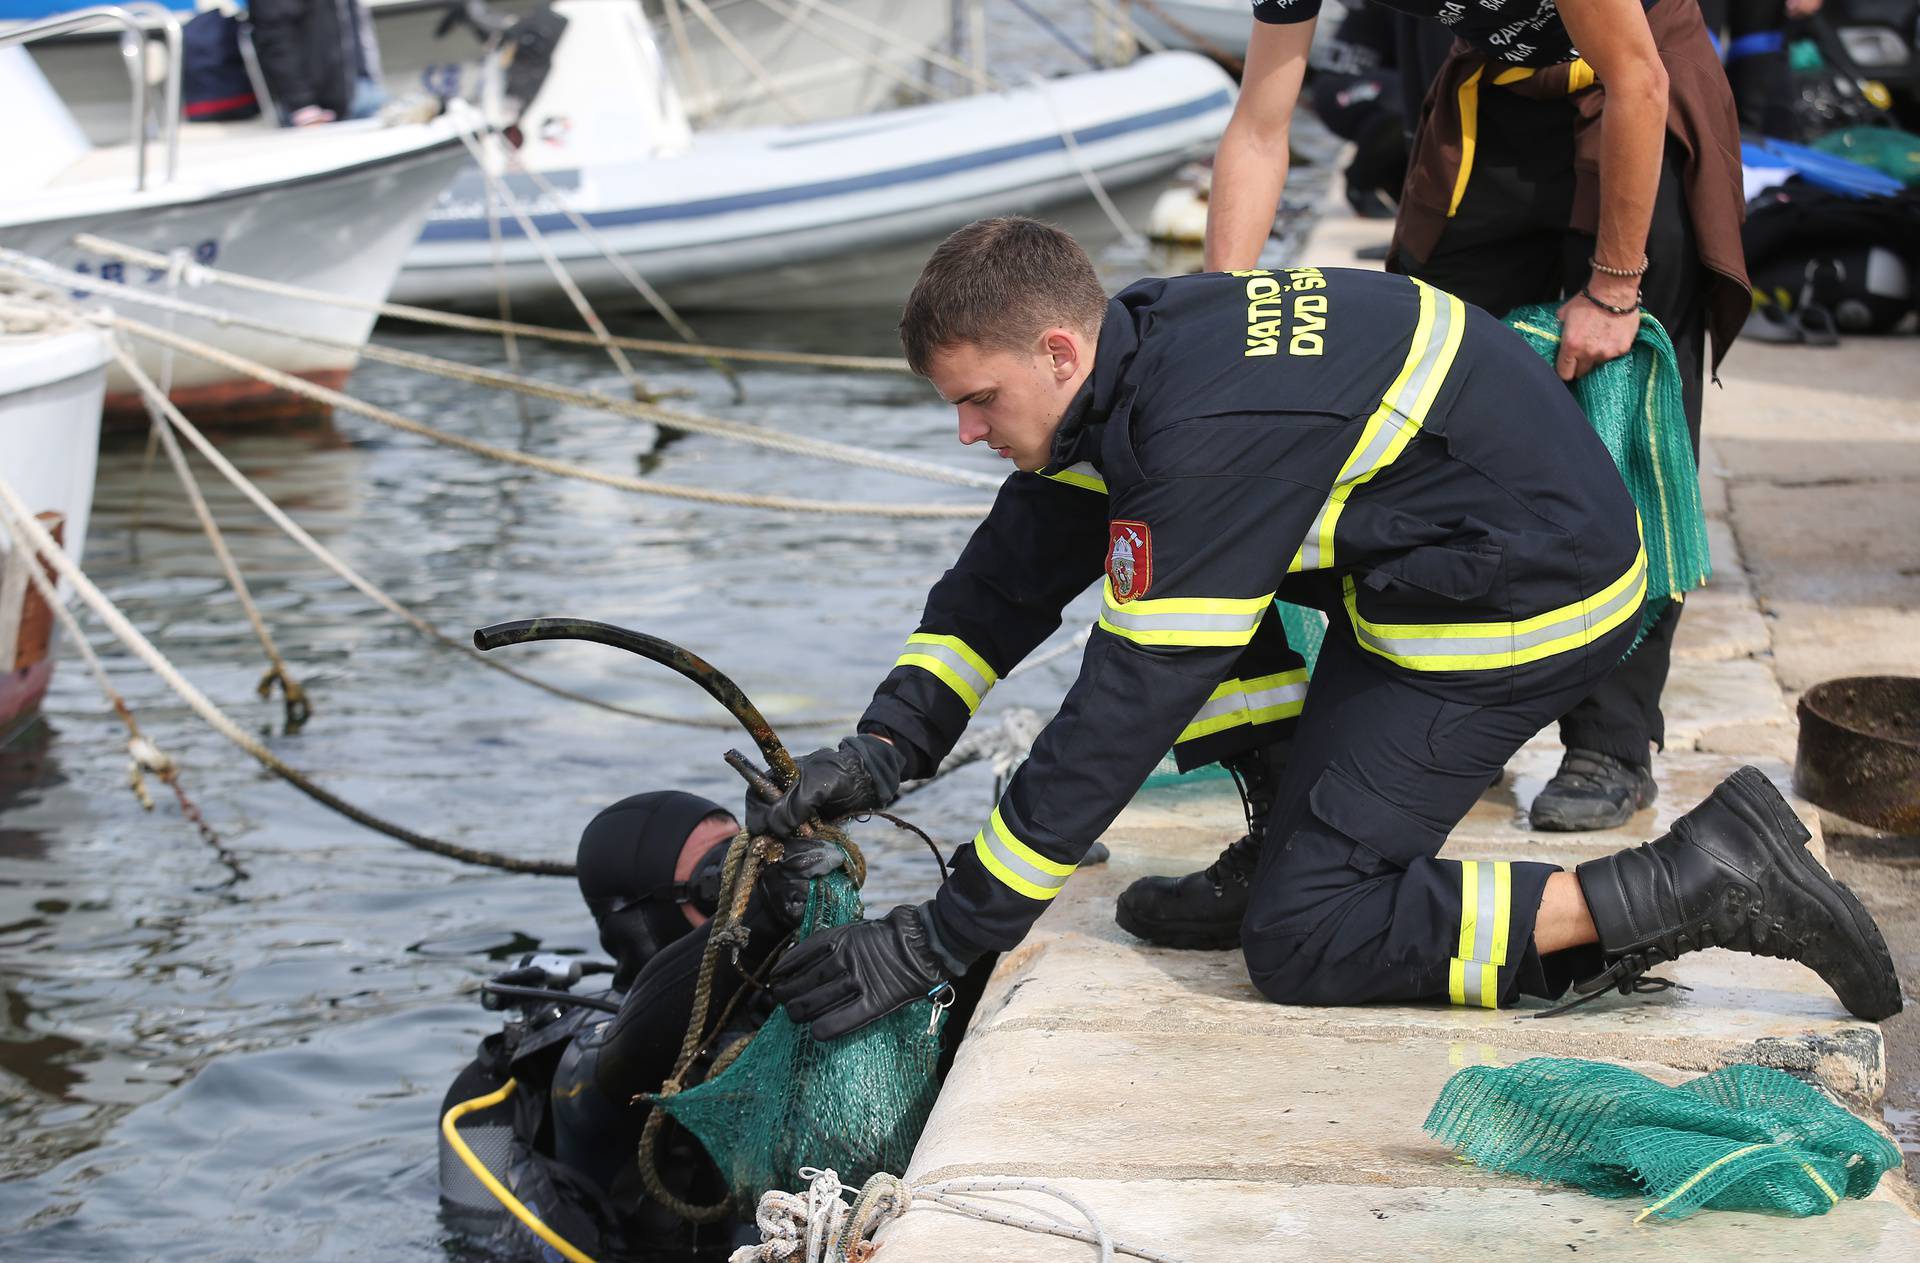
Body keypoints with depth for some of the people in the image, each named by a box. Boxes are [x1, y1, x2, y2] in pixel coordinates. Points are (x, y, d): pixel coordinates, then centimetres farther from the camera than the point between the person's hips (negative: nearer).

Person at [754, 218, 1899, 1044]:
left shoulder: (1204, 433, -29)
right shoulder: (1134, 349, 0)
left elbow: (1127, 709, -28)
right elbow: (1011, 574, 11)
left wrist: (942, 938, -24)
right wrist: (890, 745, -1)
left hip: (1531, 596, -10)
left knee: (1307, 946, -10)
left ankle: (1691, 886, -11)